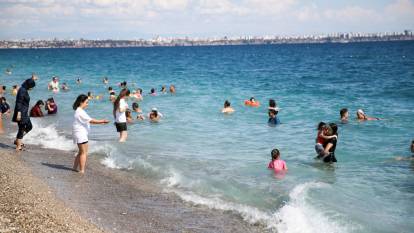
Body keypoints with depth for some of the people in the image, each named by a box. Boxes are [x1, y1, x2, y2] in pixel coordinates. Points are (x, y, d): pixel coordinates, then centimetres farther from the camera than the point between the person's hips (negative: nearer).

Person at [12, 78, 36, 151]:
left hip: (24, 113, 10)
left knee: (29, 126, 19)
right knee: (21, 129, -1)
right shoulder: (22, 91, -20)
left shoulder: (24, 90, 8)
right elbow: (19, 102, -24)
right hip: (21, 113, -10)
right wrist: (19, 113, -28)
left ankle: (17, 140, 26)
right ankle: (18, 146, 9)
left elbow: (28, 83, 34)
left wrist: (32, 79, 39)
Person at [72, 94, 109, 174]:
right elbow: (91, 120, -21)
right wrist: (102, 121, -18)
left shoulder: (80, 111, 14)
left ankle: (75, 167, 27)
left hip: (82, 134, 11)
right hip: (80, 134, -11)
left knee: (81, 152, 19)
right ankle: (82, 170, 0)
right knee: (83, 153, -4)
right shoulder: (80, 112, -19)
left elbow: (89, 121, 15)